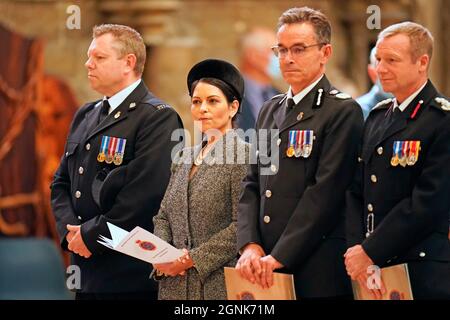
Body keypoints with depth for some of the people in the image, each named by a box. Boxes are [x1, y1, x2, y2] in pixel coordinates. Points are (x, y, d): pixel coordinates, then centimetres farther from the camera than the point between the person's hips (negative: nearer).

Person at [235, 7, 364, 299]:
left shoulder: (343, 111, -6)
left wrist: (278, 257, -16)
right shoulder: (270, 111, 17)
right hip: (265, 267, 6)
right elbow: (252, 185, 14)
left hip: (318, 268, -6)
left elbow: (325, 191, -14)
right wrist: (250, 245, -2)